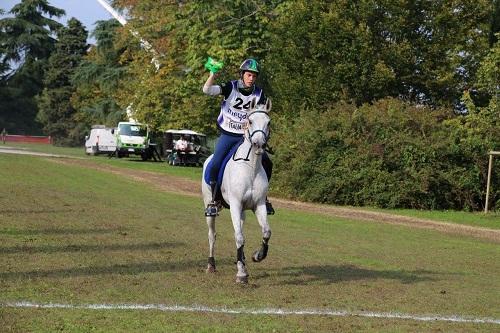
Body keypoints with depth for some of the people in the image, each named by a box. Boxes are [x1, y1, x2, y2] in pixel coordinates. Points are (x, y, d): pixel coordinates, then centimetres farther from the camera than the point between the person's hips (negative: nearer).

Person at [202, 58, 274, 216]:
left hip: (246, 136, 3)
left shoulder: (259, 94, -2)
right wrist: (214, 73, -36)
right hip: (227, 135, -3)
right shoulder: (230, 87, -11)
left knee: (267, 163, -5)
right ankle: (213, 201, -4)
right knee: (215, 165, -19)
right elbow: (207, 90, -22)